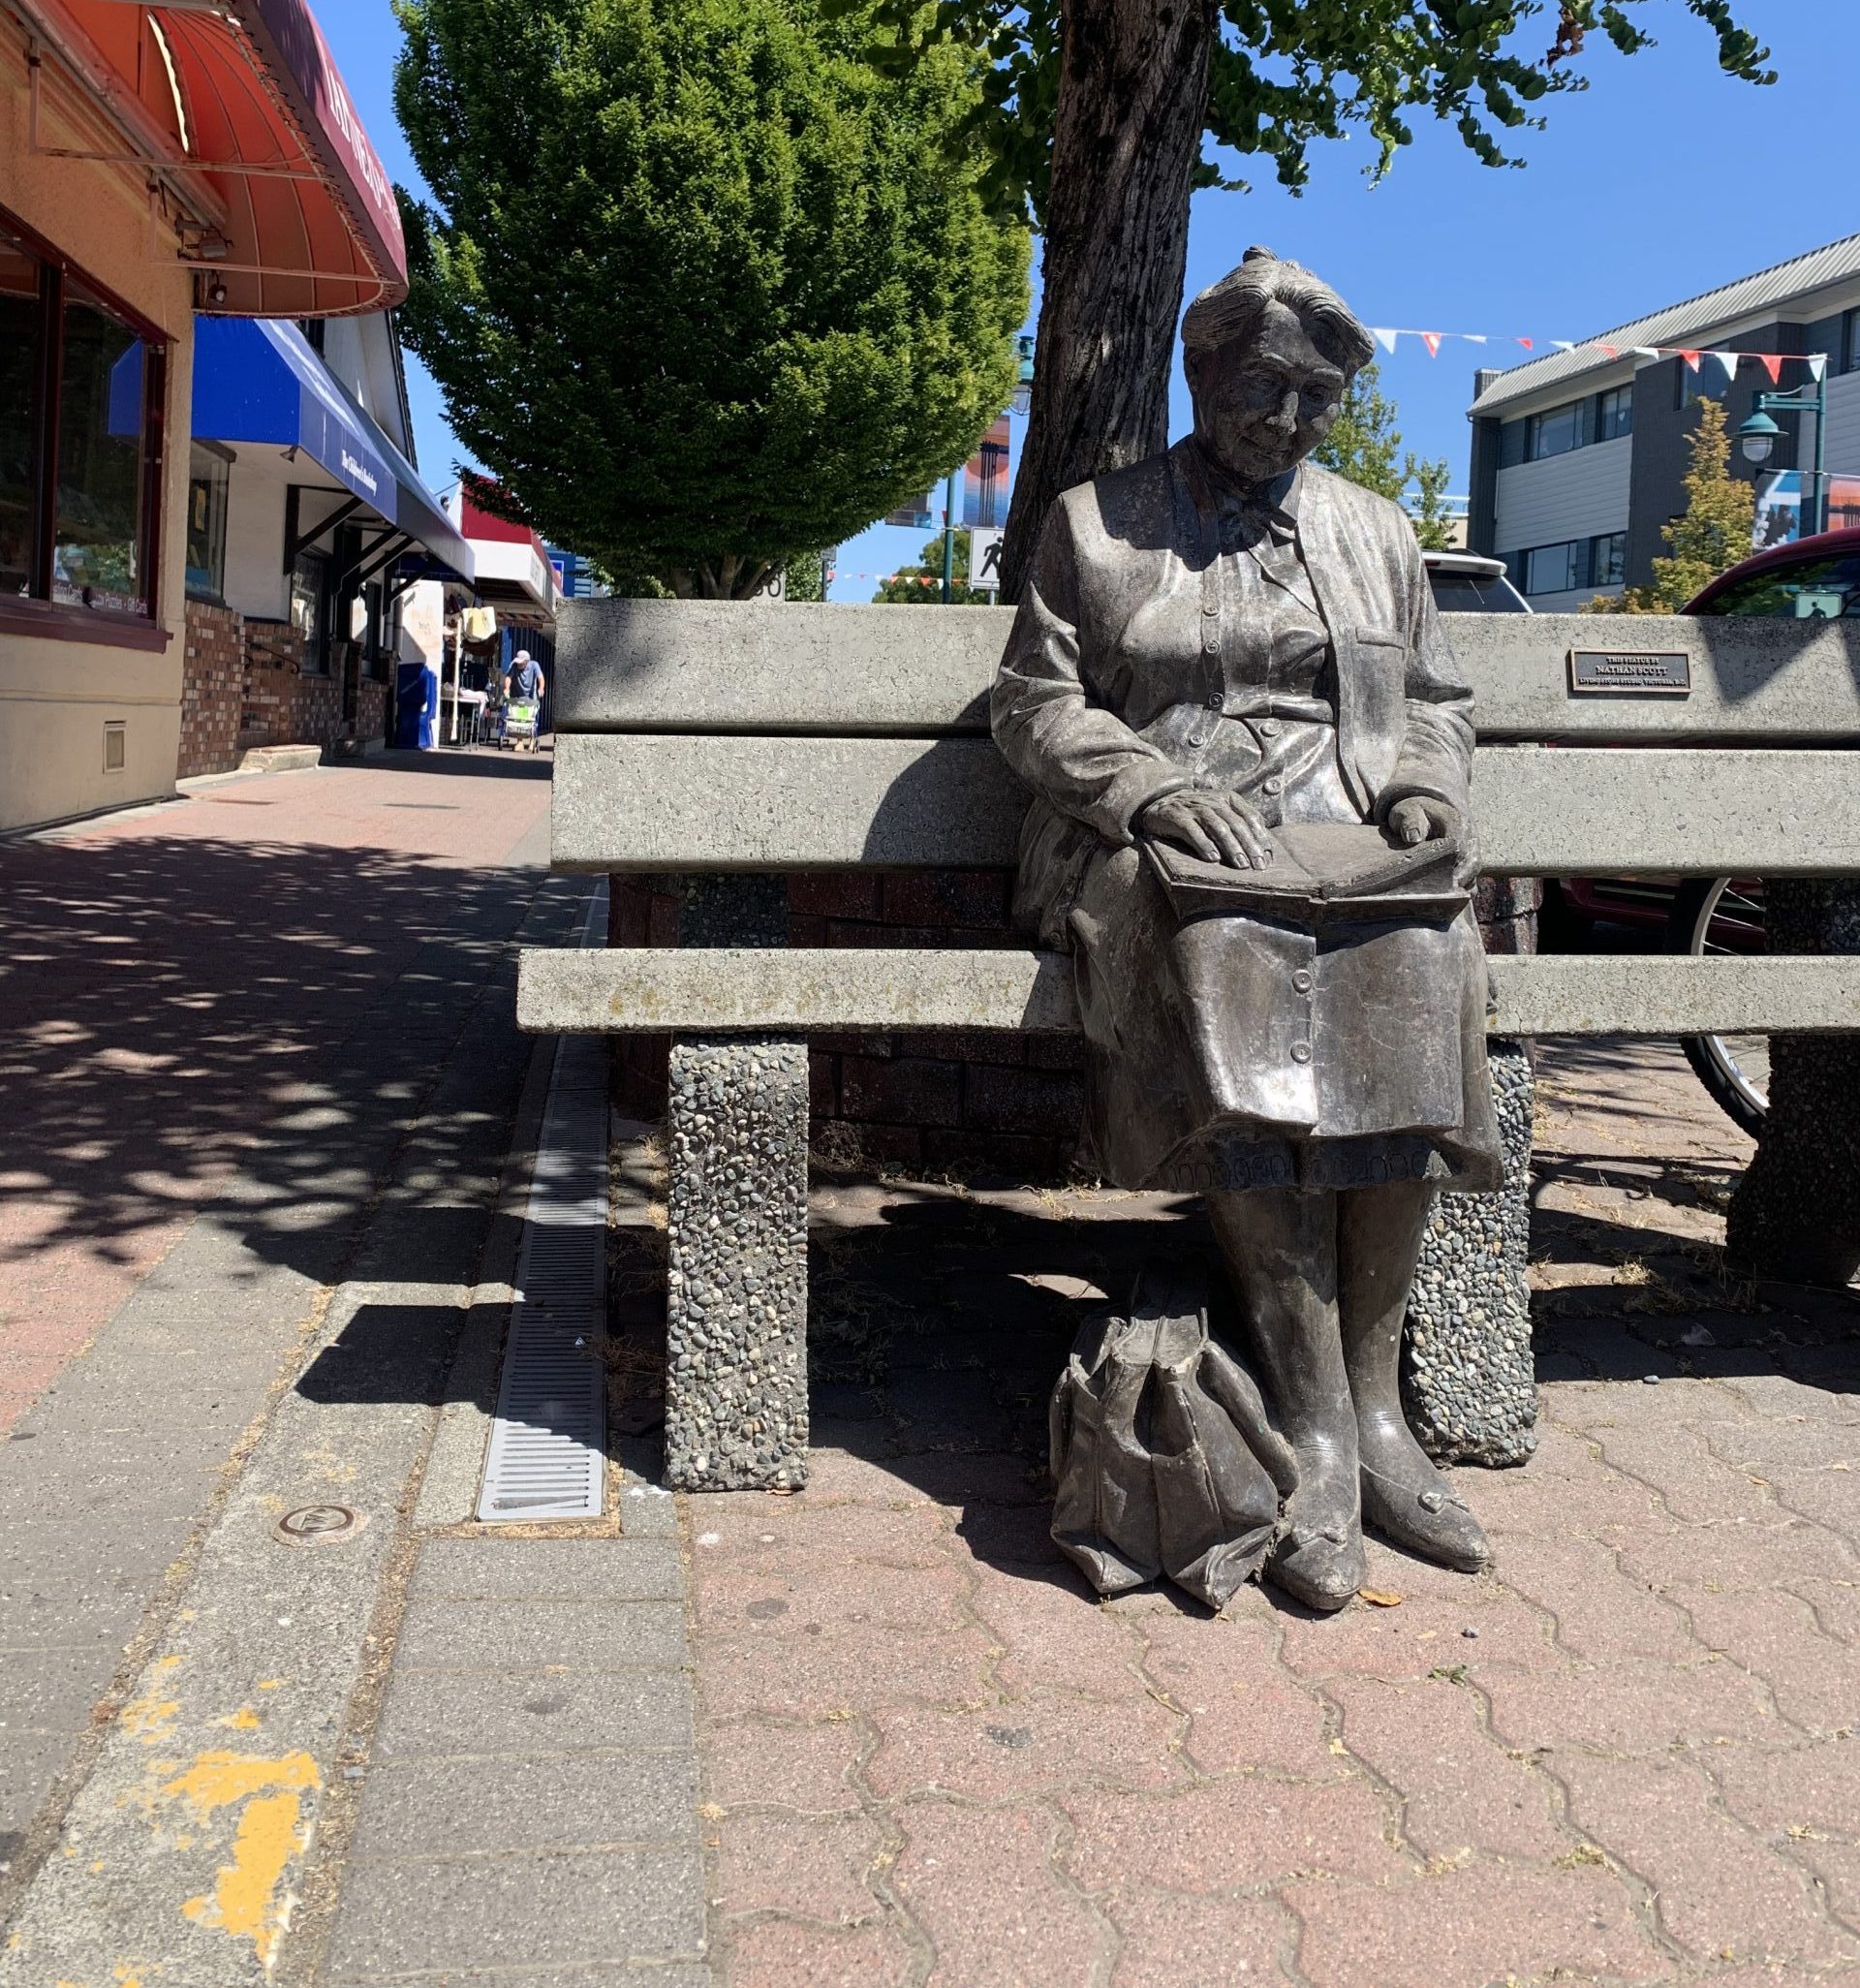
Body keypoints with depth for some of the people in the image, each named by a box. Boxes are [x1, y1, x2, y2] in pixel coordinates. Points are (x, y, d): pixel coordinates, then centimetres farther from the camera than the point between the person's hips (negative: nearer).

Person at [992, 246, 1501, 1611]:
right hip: (1157, 851, -2)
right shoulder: (1097, 524, 12)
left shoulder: (1375, 533, 23)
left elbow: (1436, 697, 26)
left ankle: (1374, 1402, -25)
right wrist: (1154, 789, -13)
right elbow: (1035, 704, 5)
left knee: (1418, 964, -34)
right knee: (1231, 975, -38)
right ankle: (1319, 1431, -33)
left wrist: (1430, 781, 2)